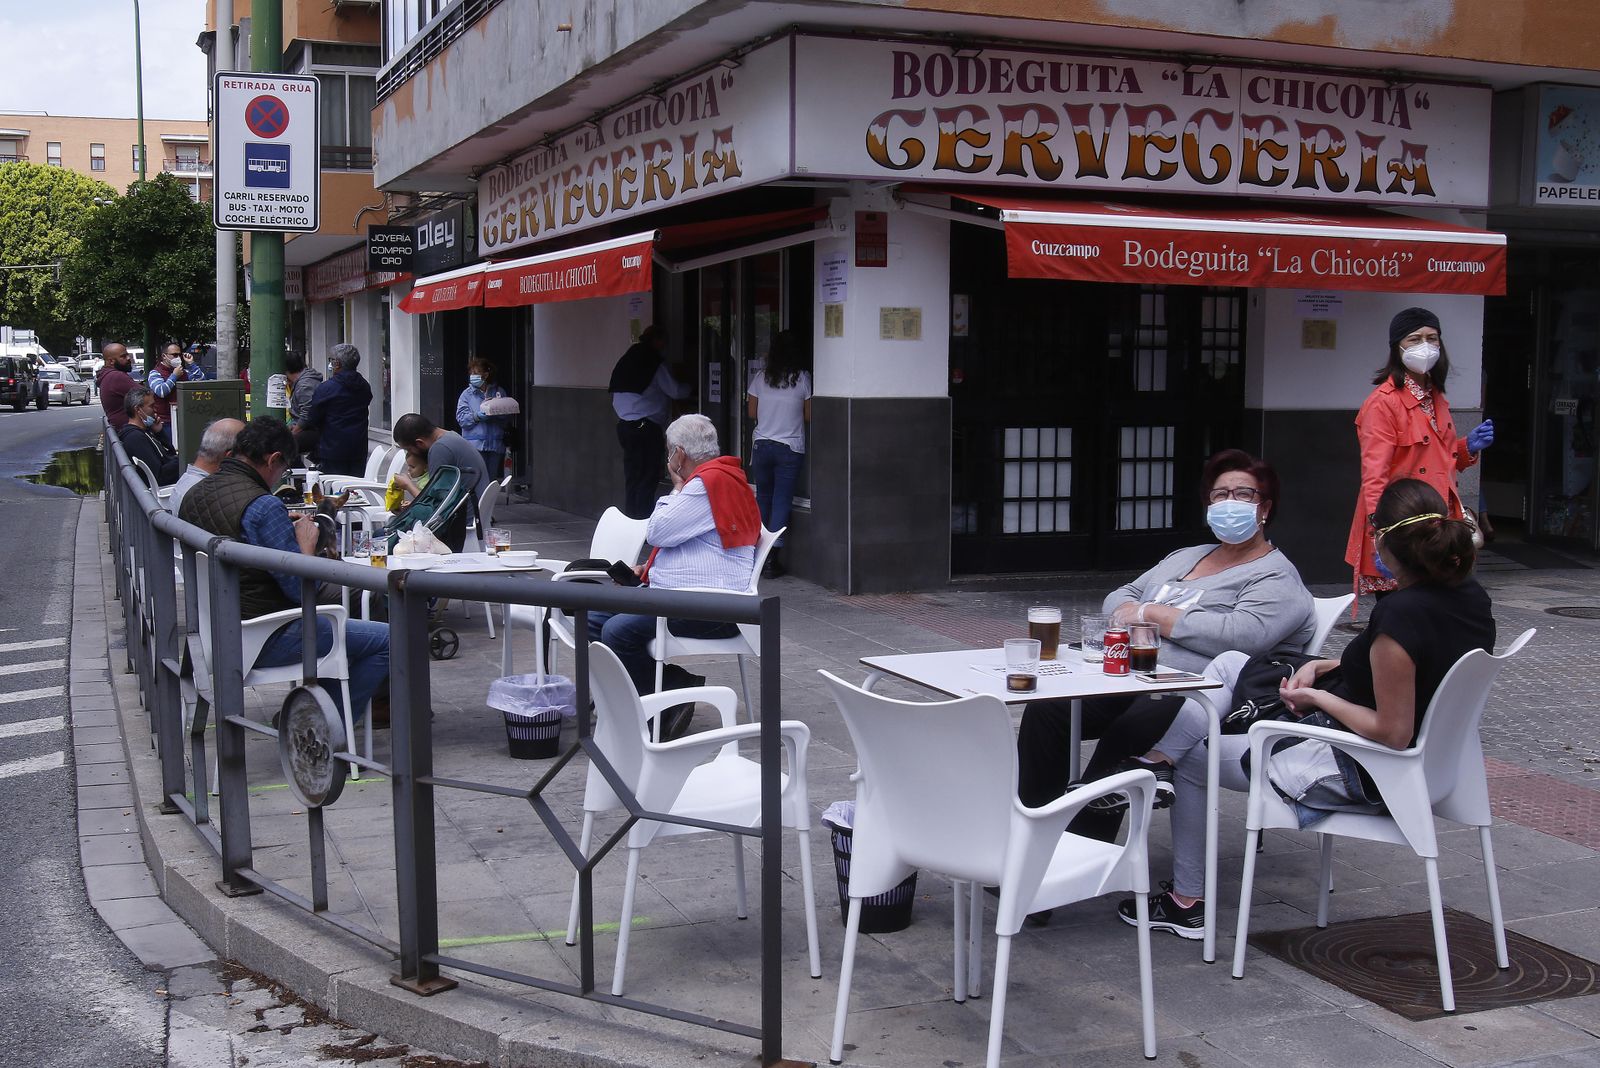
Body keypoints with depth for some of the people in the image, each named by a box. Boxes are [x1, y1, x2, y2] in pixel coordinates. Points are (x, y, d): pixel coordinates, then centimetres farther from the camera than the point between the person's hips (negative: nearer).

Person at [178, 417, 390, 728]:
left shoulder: (194, 495, 5)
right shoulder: (262, 506, -22)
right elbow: (302, 589, -22)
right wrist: (307, 544, -4)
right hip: (266, 641, -10)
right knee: (386, 639, -5)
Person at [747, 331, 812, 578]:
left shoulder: (762, 377, 0)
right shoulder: (803, 378, -7)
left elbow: (752, 413, 7)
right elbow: (809, 416, -1)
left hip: (762, 445, 3)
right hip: (791, 447, -2)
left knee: (762, 497, 15)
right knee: (782, 500, 0)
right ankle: (772, 558, -4)